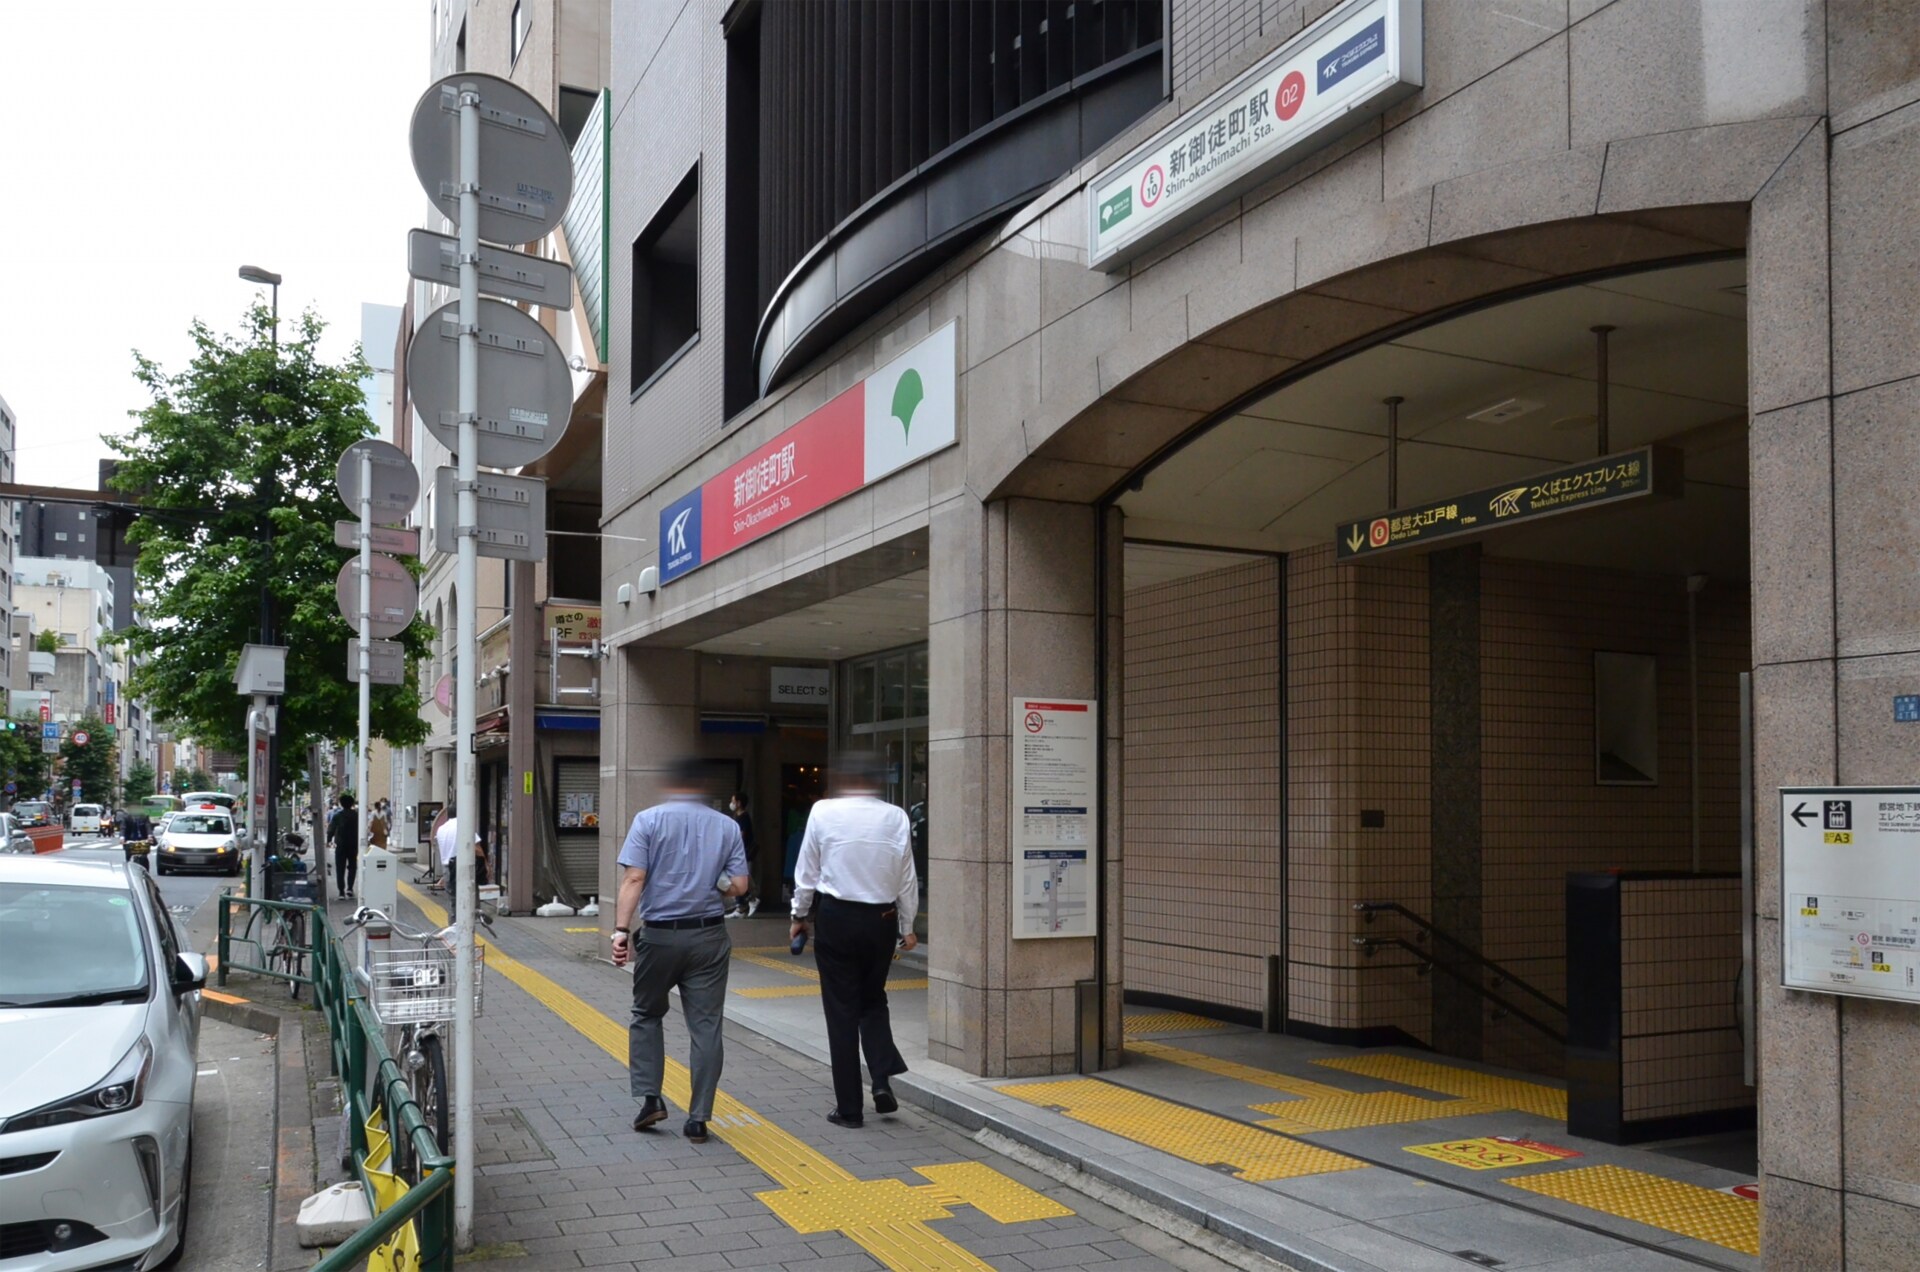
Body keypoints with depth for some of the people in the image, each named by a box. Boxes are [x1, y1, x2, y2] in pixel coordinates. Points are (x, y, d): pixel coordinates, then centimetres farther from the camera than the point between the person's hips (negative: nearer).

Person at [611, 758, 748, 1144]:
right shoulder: (727, 826, 4)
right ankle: (698, 1118, 5)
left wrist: (621, 929, -15)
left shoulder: (648, 820, -2)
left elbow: (634, 879, -12)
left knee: (647, 1015, 19)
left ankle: (649, 1097, 10)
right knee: (706, 1026, 5)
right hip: (709, 937, 1)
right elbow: (738, 885, 1)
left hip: (659, 934, -1)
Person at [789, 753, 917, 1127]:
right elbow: (907, 877, 2)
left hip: (835, 917, -2)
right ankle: (882, 1078, 2)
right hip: (881, 919, 2)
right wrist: (907, 926, 13)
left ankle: (848, 1107, 10)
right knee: (873, 1000, 21)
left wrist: (800, 914, 13)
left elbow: (807, 871, -1)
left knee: (841, 1010, 6)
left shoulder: (823, 812, -8)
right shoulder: (896, 817, -4)